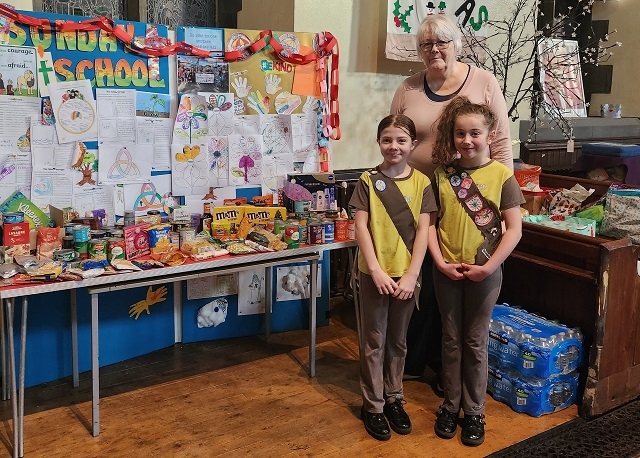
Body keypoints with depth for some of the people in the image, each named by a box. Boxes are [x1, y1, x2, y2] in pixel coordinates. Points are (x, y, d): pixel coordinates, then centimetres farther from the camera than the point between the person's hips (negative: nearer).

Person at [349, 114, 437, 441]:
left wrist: (411, 275, -12)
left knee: (397, 340, 15)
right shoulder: (368, 181, -4)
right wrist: (376, 271, -16)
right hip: (374, 273, -2)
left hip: (406, 274, 2)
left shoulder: (421, 182, 0)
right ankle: (372, 405, 20)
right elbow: (361, 228, -8)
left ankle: (394, 399, 31)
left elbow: (422, 230, -4)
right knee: (374, 342, 7)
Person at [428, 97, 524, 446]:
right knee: (451, 339, 13)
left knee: (476, 342, 9)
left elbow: (514, 229, -9)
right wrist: (440, 261, -10)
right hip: (446, 270, 2)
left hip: (484, 272, -2)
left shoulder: (501, 175, -7)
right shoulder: (443, 174, 0)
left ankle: (474, 412, 23)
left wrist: (488, 266, -16)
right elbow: (430, 222, 1)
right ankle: (450, 405, 28)